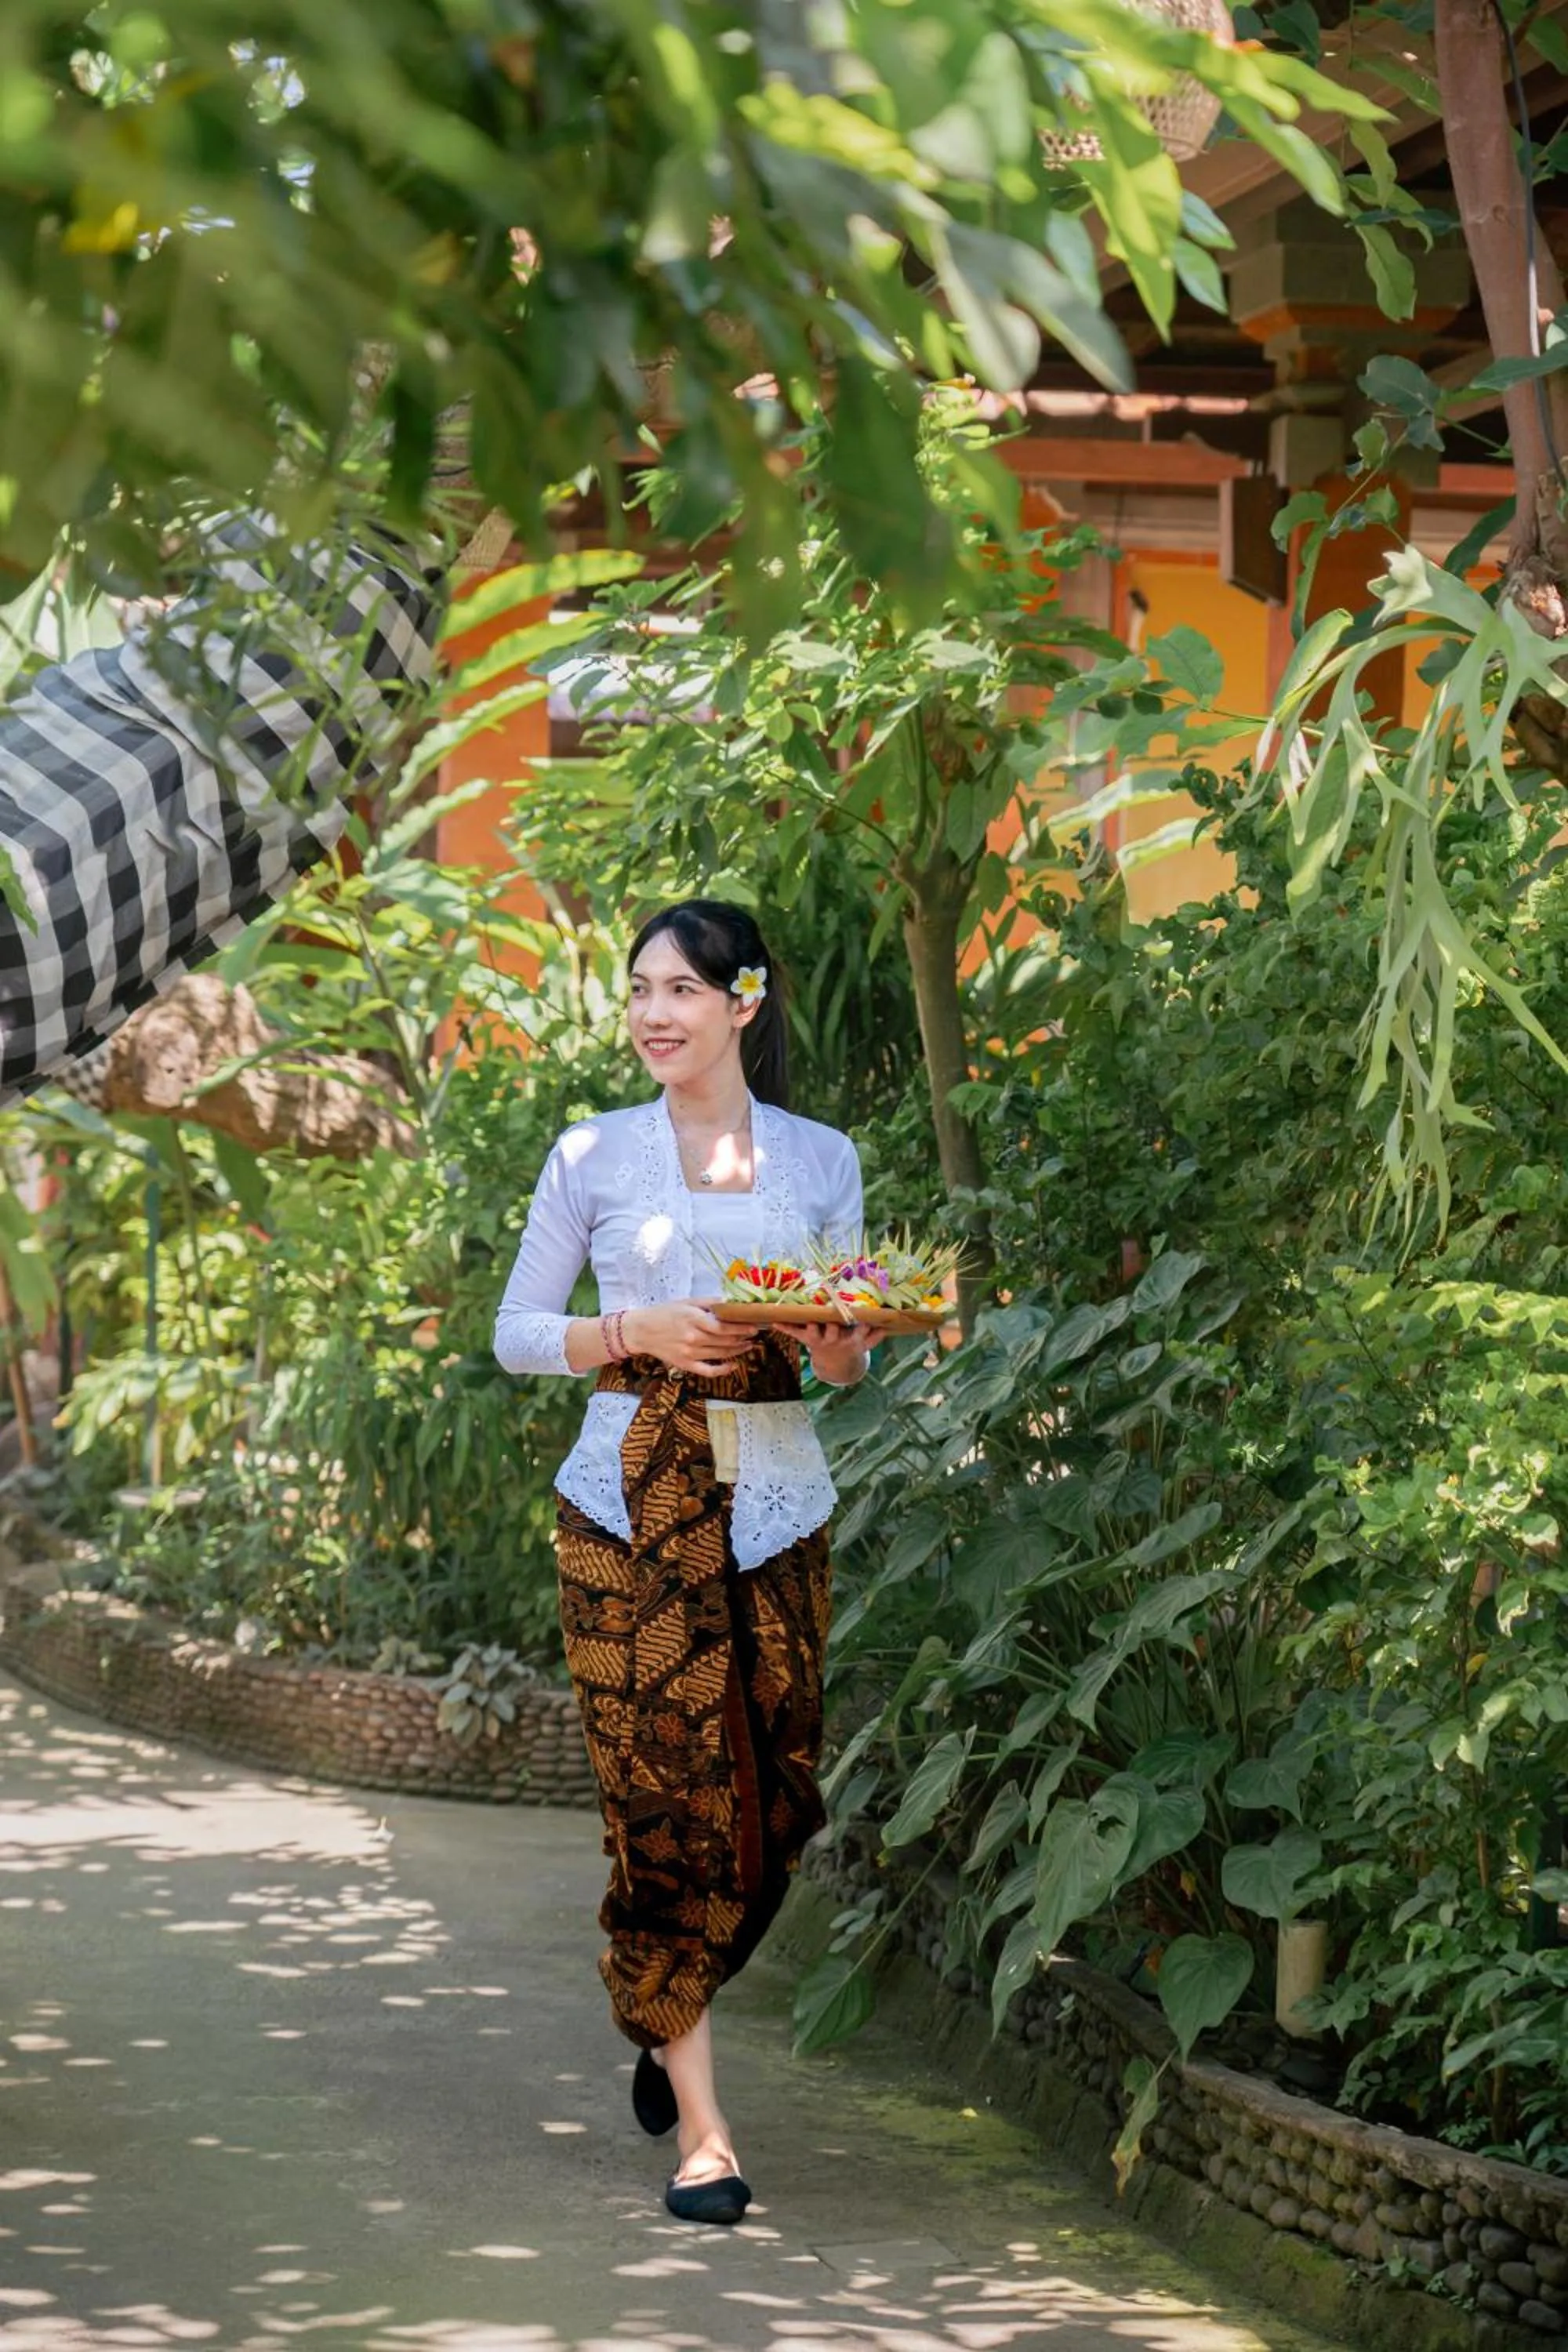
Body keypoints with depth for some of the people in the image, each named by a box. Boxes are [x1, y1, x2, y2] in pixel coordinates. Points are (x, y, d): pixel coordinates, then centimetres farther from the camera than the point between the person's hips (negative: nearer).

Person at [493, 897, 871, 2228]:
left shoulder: (822, 1161, 9)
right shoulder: (594, 1156, 4)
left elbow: (849, 1355, 14)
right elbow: (516, 1334, 5)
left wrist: (839, 1351, -10)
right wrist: (640, 1334, -11)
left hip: (776, 1501, 2)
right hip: (633, 1502, -2)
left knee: (773, 1796, 4)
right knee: (665, 1798, -6)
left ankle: (667, 2020, 33)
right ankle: (700, 2129, -4)